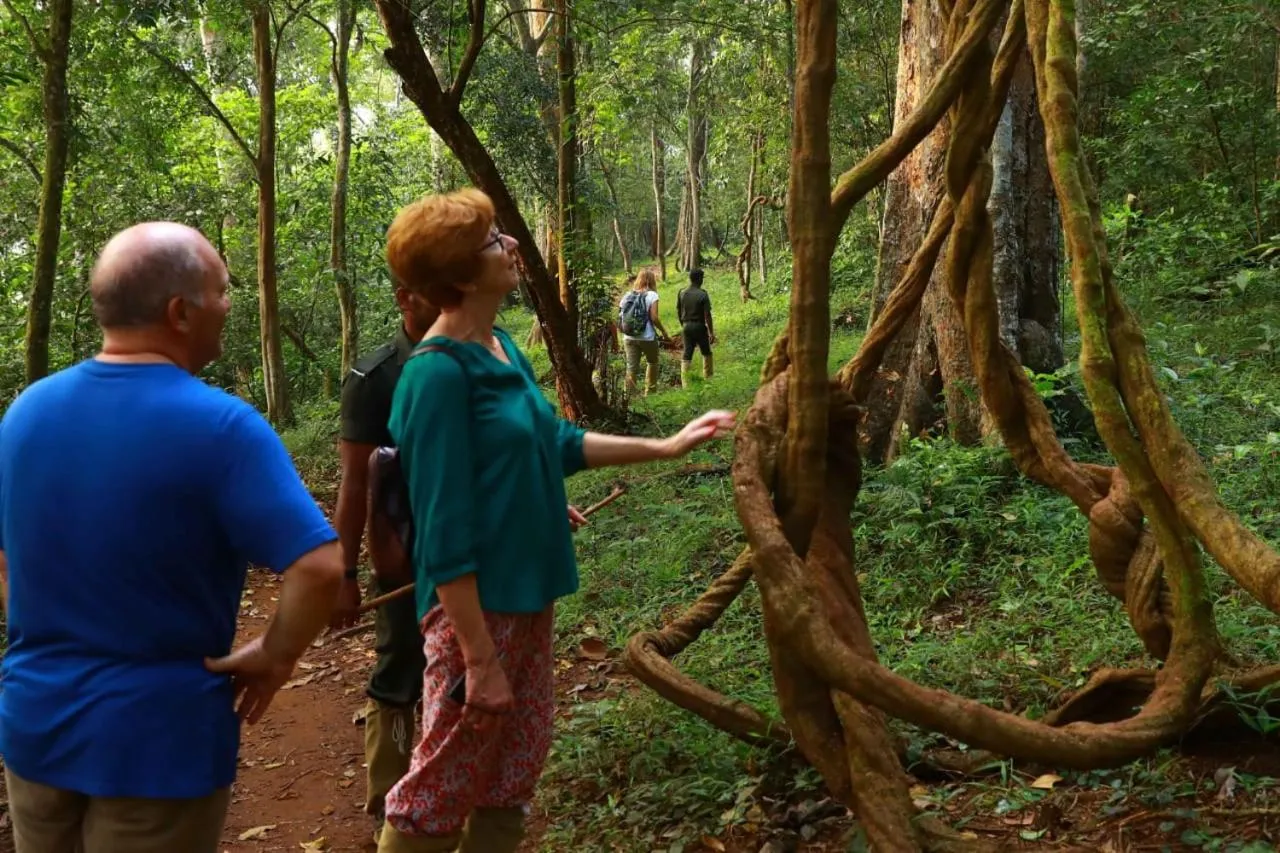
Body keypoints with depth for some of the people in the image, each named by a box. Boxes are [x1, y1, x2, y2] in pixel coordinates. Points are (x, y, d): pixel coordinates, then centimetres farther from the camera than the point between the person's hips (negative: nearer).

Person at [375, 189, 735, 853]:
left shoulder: (502, 347, 5)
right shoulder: (438, 374, -21)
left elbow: (555, 444, 18)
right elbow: (446, 532, -22)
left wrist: (665, 448, 18)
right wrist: (479, 657, -20)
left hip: (528, 594, 9)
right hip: (477, 605, -9)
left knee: (517, 767, 19)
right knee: (444, 786, 4)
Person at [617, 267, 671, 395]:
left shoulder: (627, 295, 5)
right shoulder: (651, 295, -8)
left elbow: (620, 317, 4)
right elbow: (654, 317, -14)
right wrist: (664, 332, -3)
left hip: (629, 338, 3)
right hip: (647, 338, -3)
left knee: (631, 368, 4)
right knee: (652, 363, 21)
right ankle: (650, 391, 27)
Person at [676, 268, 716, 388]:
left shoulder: (682, 293, 0)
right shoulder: (703, 294, -12)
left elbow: (678, 312, 7)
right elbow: (707, 315, -13)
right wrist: (711, 332, -8)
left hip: (686, 326, 4)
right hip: (699, 326, -4)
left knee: (686, 355, 5)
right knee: (706, 353, 16)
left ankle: (685, 384, 0)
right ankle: (708, 377, 26)